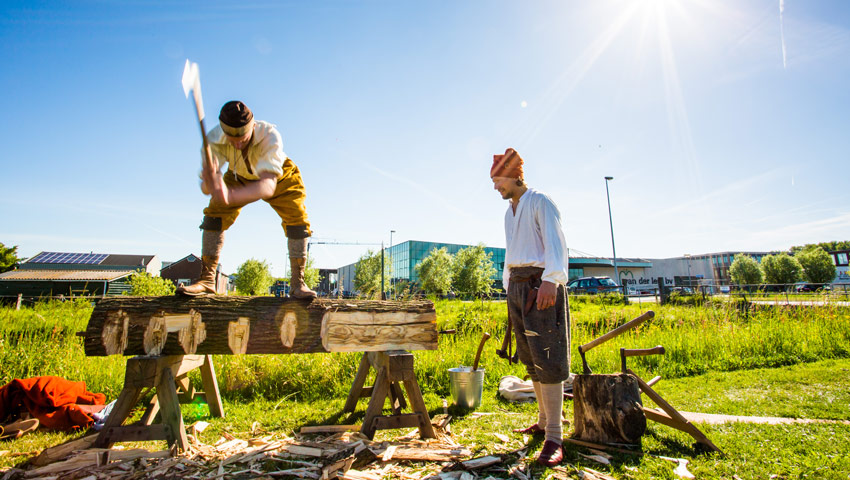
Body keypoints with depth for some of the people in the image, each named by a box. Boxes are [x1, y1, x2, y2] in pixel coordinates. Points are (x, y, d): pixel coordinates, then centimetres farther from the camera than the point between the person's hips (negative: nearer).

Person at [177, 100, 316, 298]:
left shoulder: (270, 136, -42)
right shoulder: (215, 139, -32)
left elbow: (269, 185, -56)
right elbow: (205, 186, -37)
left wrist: (231, 196, -73)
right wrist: (209, 184, -63)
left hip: (280, 178, -2)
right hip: (238, 177, 3)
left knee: (297, 218, -21)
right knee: (214, 215, -12)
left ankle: (297, 282, -12)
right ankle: (206, 280, -1)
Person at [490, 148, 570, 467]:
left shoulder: (540, 202, -4)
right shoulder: (509, 213, 21)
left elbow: (555, 243, -16)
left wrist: (551, 280, -30)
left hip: (540, 284, -8)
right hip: (517, 285, 8)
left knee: (547, 358, -9)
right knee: (530, 359, 11)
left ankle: (554, 437, -3)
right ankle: (543, 422, 24)